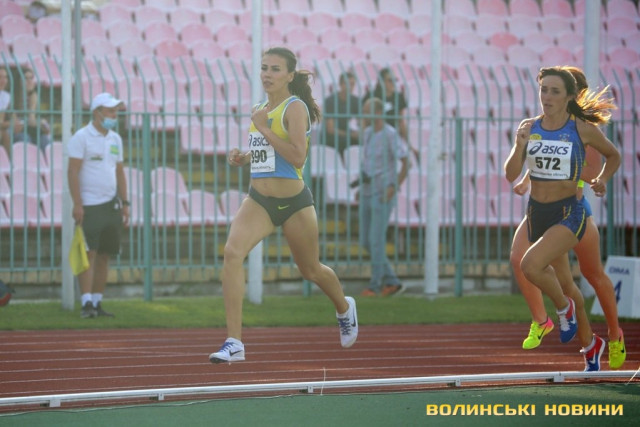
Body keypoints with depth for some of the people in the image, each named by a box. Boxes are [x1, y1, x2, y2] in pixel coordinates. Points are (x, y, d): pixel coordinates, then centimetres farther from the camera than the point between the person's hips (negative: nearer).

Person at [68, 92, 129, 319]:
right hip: (89, 205, -6)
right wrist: (77, 204, -16)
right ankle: (86, 303, -13)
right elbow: (73, 171, -10)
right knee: (89, 253, -11)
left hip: (111, 205, 7)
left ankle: (97, 302, 11)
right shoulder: (81, 137, -6)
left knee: (105, 255, 6)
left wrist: (124, 203, 14)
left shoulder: (115, 139, 15)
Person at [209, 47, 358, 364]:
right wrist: (244, 158, 5)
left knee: (311, 270, 14)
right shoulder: (260, 110, 10)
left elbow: (297, 156, -24)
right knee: (232, 251, -22)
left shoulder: (295, 108, -11)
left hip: (294, 202, -5)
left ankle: (344, 308, 51)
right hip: (259, 200, 5)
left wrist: (264, 128, -22)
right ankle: (234, 343, -25)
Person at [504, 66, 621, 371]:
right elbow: (511, 175, -4)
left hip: (569, 213, -5)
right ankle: (589, 343, 39)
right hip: (537, 212, 5)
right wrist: (520, 146, -20)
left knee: (530, 265, -28)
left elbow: (613, 156, 10)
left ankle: (564, 308, 1)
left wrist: (601, 180, -7)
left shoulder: (583, 129, -9)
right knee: (561, 280, 18)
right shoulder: (529, 128, 0)